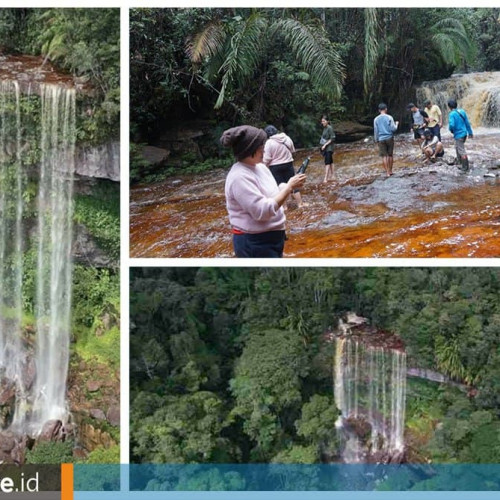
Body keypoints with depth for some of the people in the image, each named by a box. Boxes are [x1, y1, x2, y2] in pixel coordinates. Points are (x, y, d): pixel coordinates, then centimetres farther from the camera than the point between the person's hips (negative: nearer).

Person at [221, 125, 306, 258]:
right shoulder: (240, 177, -23)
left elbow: (272, 195, 16)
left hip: (272, 237, 10)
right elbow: (262, 211, -28)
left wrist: (290, 186, -4)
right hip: (254, 244, -10)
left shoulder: (260, 167, 6)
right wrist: (289, 186, -22)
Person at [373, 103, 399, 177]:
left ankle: (387, 172, -1)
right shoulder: (389, 117, -7)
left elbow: (375, 131, 2)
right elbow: (393, 129, -8)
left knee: (384, 156, 2)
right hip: (389, 138, 0)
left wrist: (376, 140, 13)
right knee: (390, 155, 11)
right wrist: (396, 124, 11)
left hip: (381, 139, 0)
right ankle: (390, 171, 19)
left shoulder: (376, 119, -1)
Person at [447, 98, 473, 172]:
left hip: (458, 135, -8)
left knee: (462, 151, -1)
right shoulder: (462, 111, 3)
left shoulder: (452, 114, -18)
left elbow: (451, 125, -28)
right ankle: (459, 161, 44)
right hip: (464, 133, 8)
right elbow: (467, 123, 9)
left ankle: (465, 167, 4)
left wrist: (451, 130, -4)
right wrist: (470, 132, 18)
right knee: (457, 147, 28)